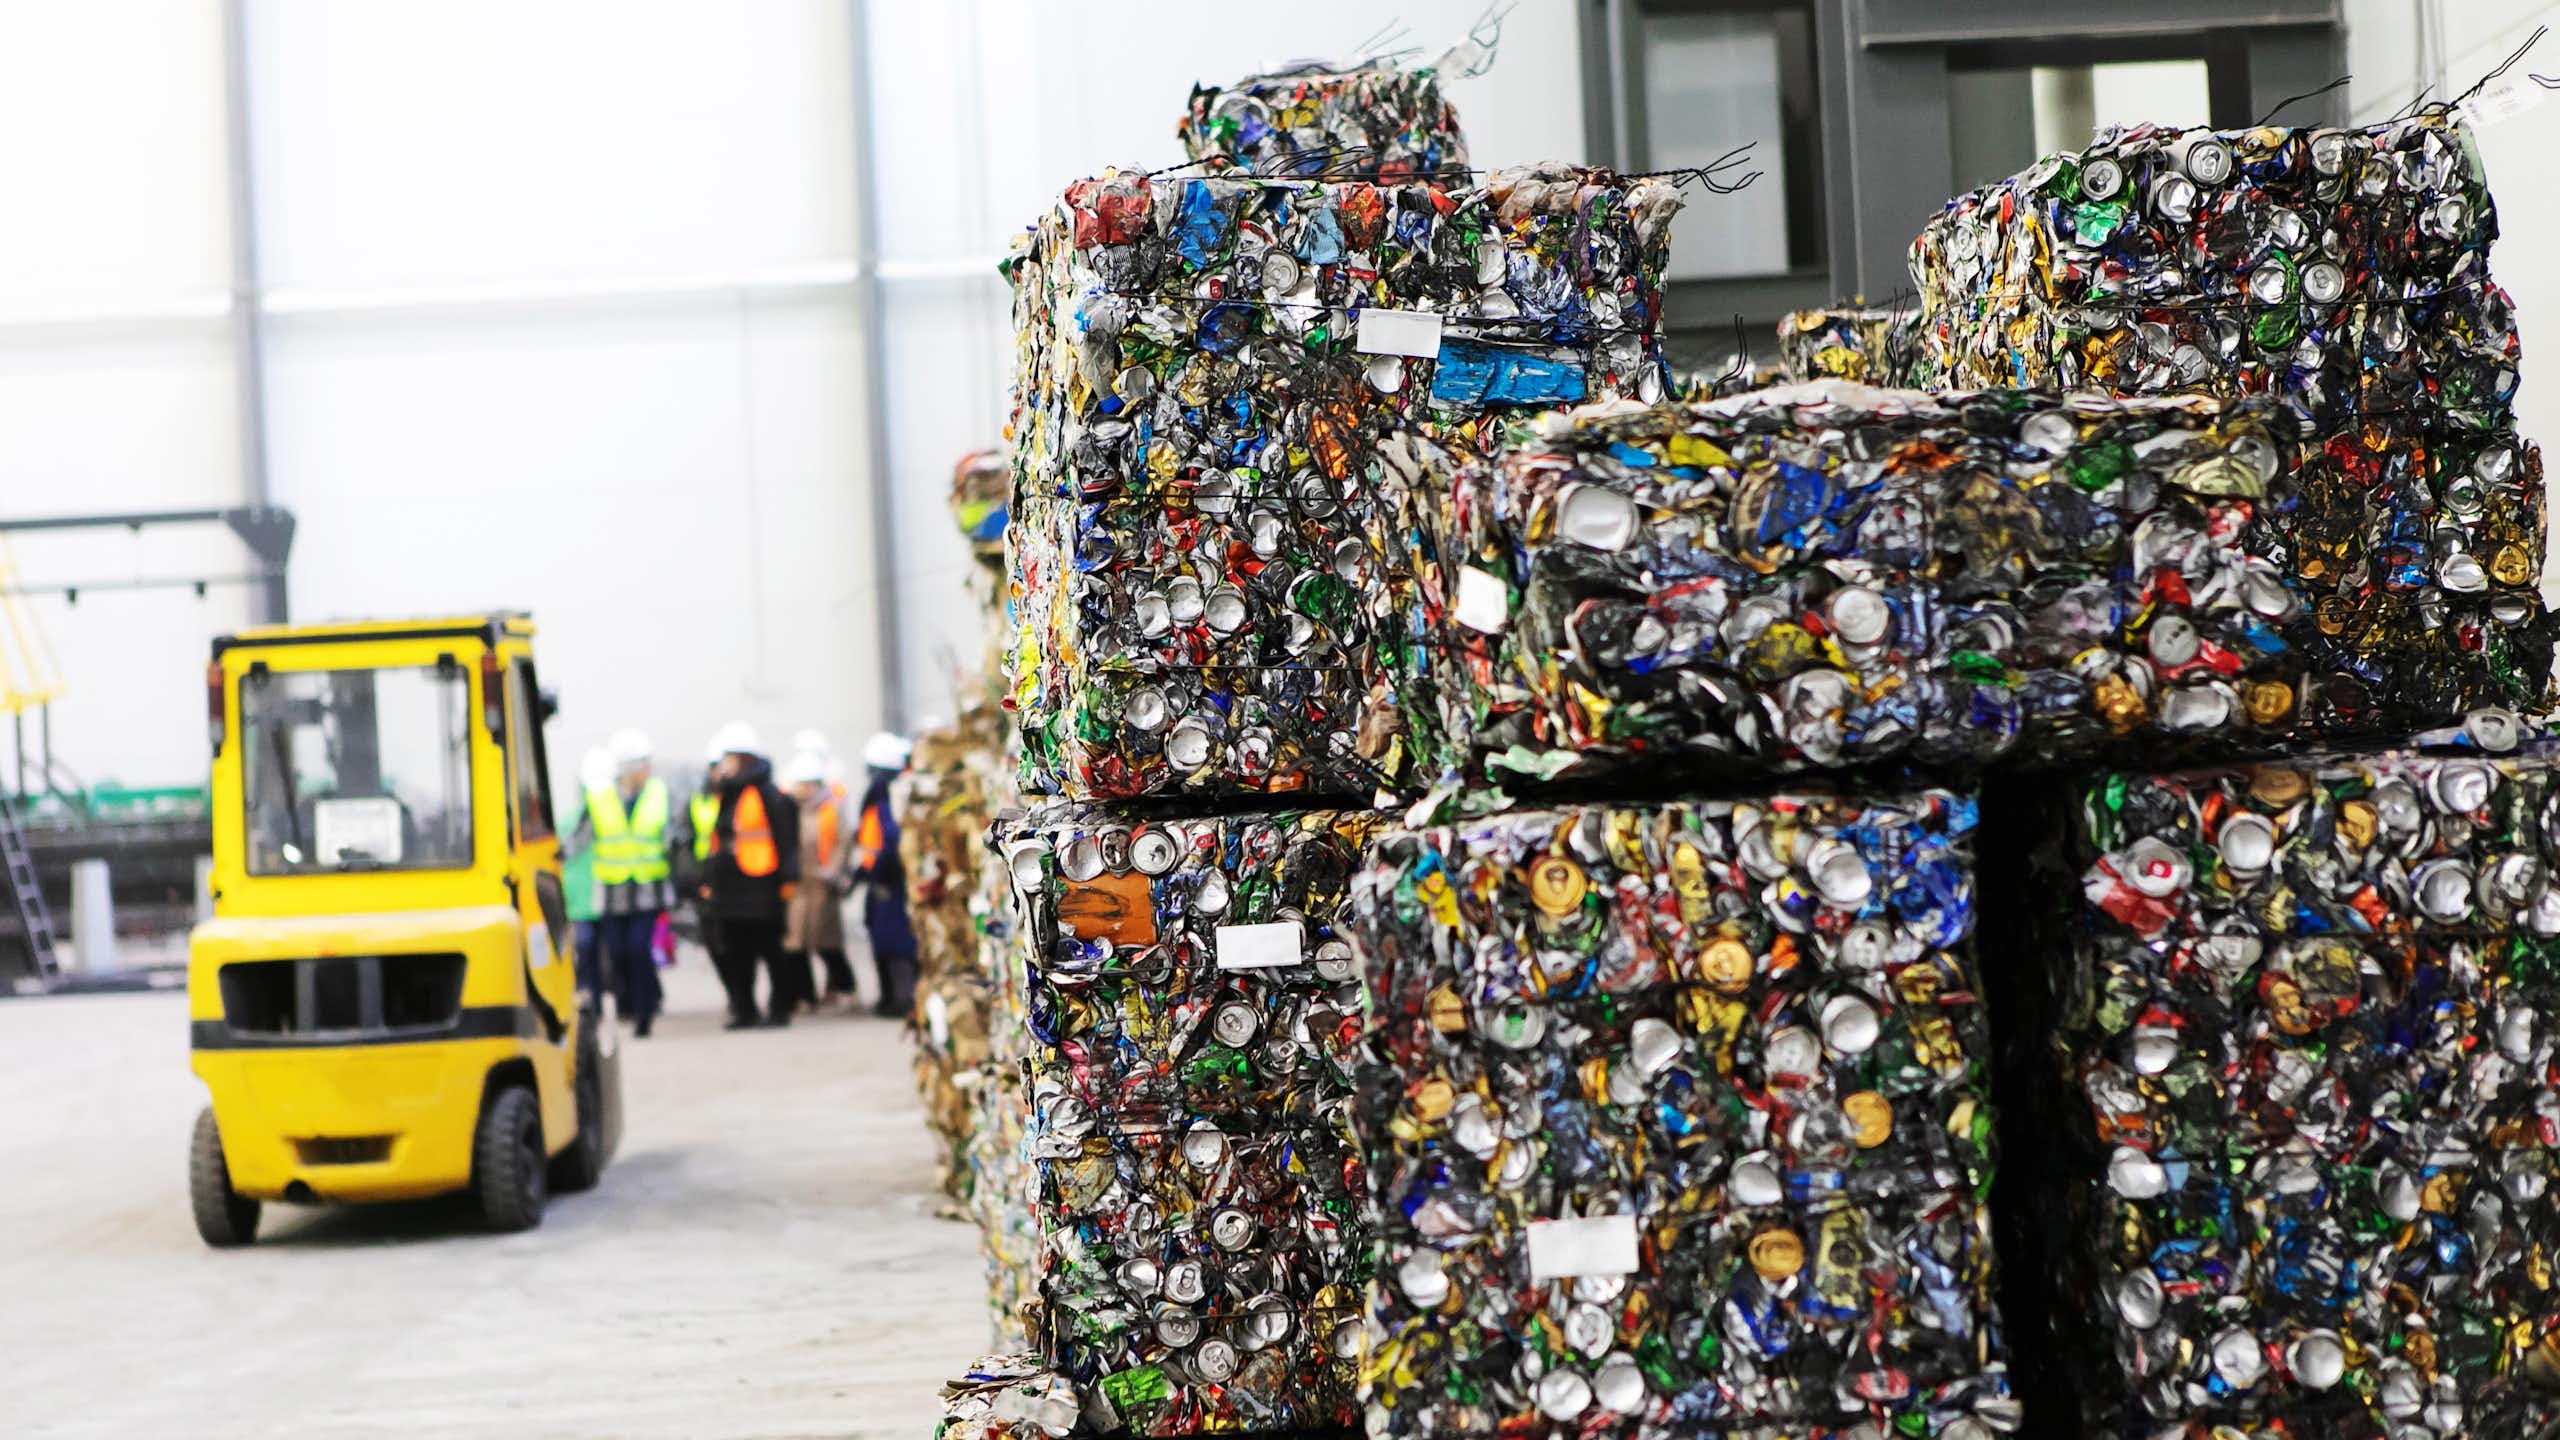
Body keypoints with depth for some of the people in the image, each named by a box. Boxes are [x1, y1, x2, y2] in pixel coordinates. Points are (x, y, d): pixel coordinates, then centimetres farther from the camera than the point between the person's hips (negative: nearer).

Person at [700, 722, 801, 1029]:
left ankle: (779, 1007, 6)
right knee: (735, 953, 8)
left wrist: (788, 878, -14)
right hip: (729, 888, 8)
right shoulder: (726, 795, 16)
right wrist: (708, 880, 18)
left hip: (760, 888, -8)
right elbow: (716, 841, 21)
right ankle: (743, 1010, 14)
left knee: (770, 950, -1)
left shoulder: (768, 794, -9)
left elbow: (786, 839, -10)